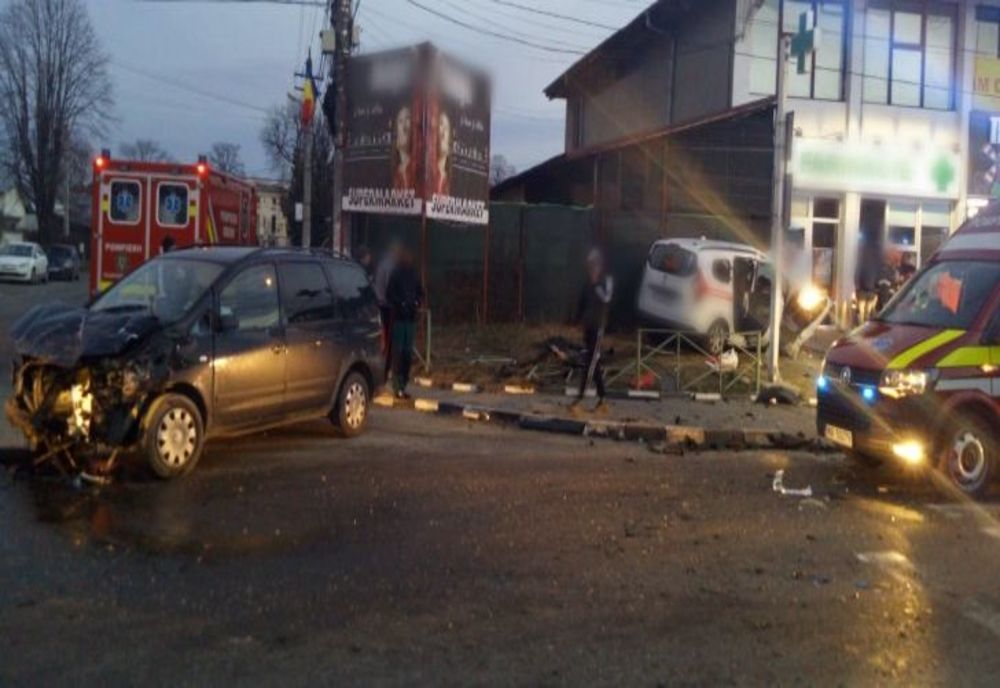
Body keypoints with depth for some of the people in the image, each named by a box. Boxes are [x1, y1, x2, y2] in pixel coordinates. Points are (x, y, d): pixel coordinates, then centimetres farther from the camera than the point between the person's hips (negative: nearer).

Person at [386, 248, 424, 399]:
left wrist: (417, 303, -3)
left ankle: (403, 385, 16)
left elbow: (420, 293, 16)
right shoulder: (396, 275, -4)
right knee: (398, 351, -7)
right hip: (399, 317, -5)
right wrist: (402, 303, -17)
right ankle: (398, 388, -7)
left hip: (411, 317, 5)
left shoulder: (414, 275, 9)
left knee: (408, 352, 8)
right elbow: (389, 294, -6)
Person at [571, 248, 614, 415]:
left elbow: (606, 298, -20)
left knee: (592, 362, -11)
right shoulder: (589, 282, 15)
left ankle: (578, 400, -17)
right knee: (595, 363, 9)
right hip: (588, 324, 7)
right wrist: (579, 318, 9)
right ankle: (602, 400, 15)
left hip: (598, 324, -7)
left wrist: (596, 284, -17)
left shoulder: (607, 279, -4)